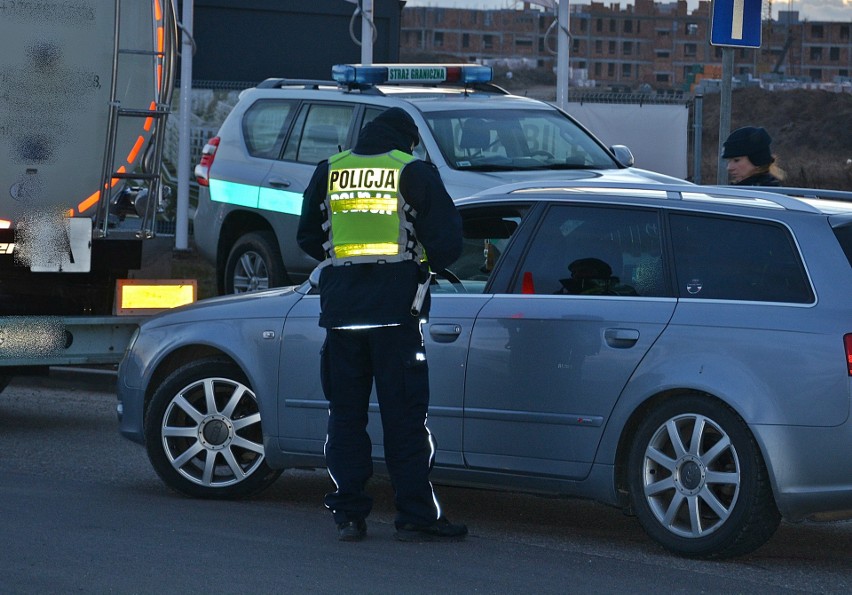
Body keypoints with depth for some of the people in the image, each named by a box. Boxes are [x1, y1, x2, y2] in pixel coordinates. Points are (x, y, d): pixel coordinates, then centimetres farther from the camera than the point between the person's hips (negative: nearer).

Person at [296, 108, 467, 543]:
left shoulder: (329, 172, 10)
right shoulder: (413, 173, -1)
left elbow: (307, 238, 18)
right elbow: (446, 240, -5)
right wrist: (427, 263, 16)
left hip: (339, 307, 3)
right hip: (396, 309, -3)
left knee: (345, 413, 10)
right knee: (404, 416, -1)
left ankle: (348, 514, 8)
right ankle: (415, 516, -1)